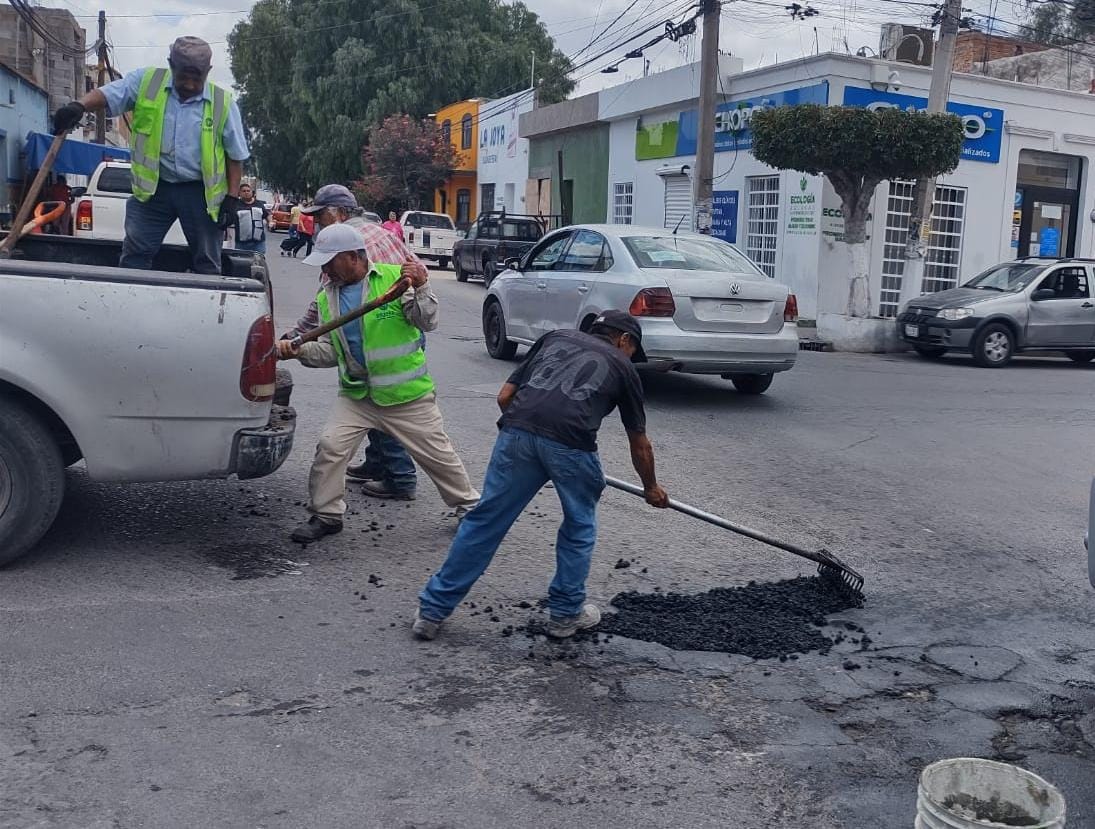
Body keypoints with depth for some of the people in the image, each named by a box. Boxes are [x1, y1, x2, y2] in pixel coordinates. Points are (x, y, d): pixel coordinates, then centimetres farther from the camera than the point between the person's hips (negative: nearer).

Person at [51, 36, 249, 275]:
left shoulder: (223, 103, -3)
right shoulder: (146, 82, -2)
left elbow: (236, 155, 1)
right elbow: (106, 94, -9)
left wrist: (232, 197, -5)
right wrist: (79, 106, -30)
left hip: (201, 193, -1)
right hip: (154, 188, 1)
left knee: (207, 264, 7)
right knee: (134, 255, 4)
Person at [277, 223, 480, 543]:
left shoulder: (395, 277, -9)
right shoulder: (327, 297, 5)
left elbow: (427, 322, -12)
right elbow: (329, 350, 7)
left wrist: (420, 289, -29)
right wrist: (300, 350, -11)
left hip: (408, 396, -3)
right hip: (357, 393, 4)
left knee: (438, 454, 7)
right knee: (330, 447, -10)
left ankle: (469, 505, 28)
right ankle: (326, 515, 9)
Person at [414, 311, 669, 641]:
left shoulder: (555, 337, 31)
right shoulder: (621, 366, 24)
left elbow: (505, 396, 24)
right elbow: (639, 445, 32)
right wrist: (652, 488, 47)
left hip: (516, 431, 3)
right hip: (570, 444, -2)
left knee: (484, 522, 11)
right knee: (579, 527, 22)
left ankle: (431, 610, 18)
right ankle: (566, 613, 31)